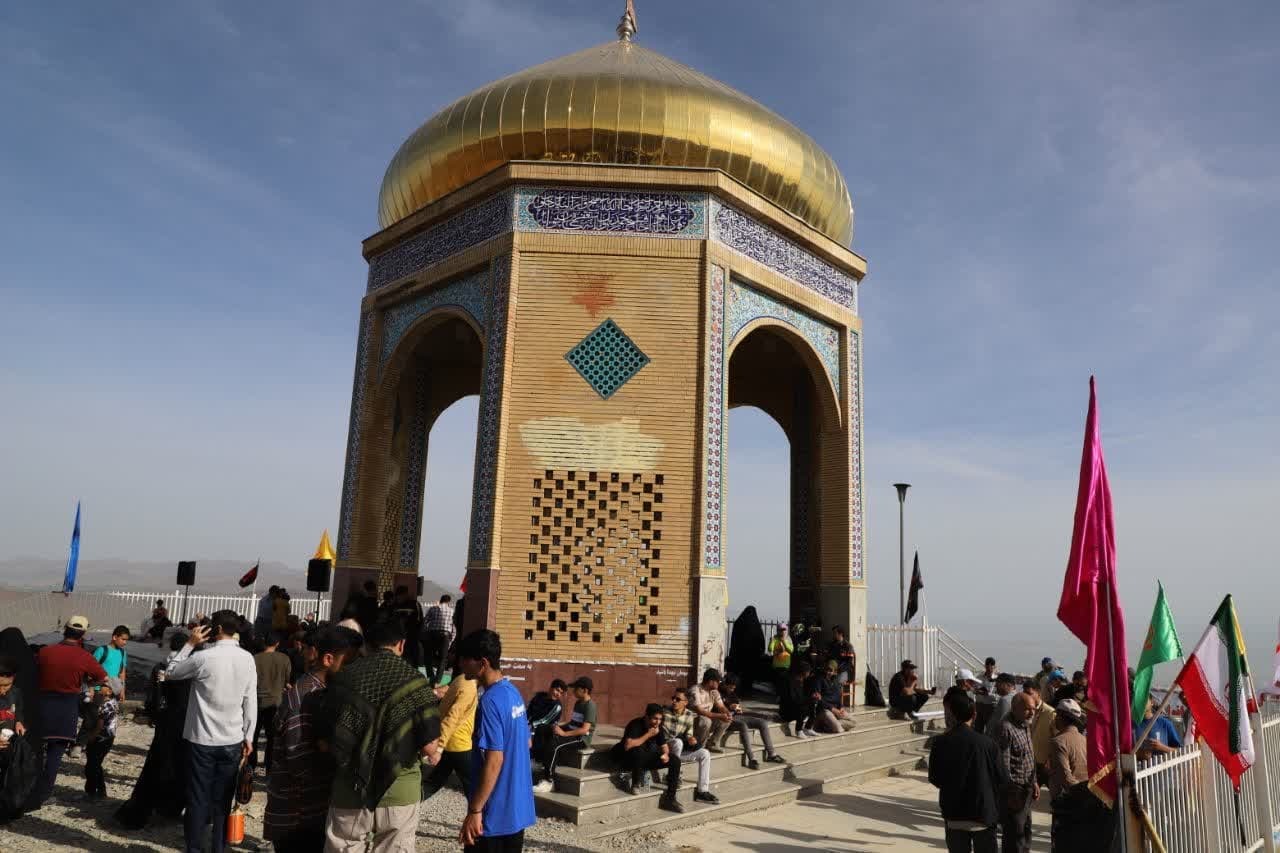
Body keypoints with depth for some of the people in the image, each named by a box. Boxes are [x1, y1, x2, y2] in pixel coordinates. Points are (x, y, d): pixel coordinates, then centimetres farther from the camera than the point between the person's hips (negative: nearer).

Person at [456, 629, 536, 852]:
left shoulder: (490, 701, -20)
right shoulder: (513, 692, 7)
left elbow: (494, 761, -24)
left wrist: (474, 810, -19)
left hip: (494, 815, -8)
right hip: (517, 809, 8)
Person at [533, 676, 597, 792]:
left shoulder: (590, 706, -13)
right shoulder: (578, 703, 16)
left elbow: (584, 730, -21)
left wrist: (564, 733, -22)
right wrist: (559, 726, 2)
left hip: (582, 738, -9)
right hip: (572, 734, 9)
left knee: (554, 744, -30)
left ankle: (549, 782, -24)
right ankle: (545, 776, -15)